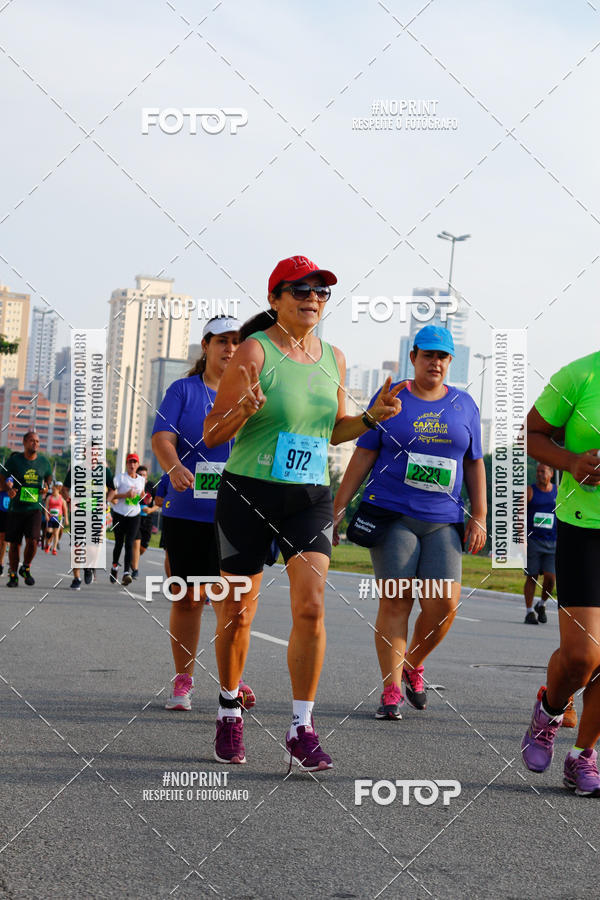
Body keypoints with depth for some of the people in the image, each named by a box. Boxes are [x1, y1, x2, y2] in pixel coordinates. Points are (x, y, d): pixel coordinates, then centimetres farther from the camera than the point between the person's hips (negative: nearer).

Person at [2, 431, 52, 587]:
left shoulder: (43, 462, 5)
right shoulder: (14, 460, -3)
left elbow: (48, 475, 24)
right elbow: (6, 479, -4)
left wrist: (46, 486, 4)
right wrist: (10, 489, -25)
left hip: (35, 508, 1)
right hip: (16, 508, -1)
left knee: (32, 541, -14)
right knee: (14, 543, 4)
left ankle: (26, 568, 12)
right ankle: (13, 575, 21)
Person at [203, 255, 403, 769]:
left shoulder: (333, 358, 9)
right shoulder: (255, 351, -8)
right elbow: (212, 435, -9)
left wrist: (371, 417, 5)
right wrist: (245, 409, -28)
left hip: (310, 498, 4)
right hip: (248, 494, -3)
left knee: (311, 607, -12)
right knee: (236, 613, 6)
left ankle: (302, 730, -4)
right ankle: (229, 713, 28)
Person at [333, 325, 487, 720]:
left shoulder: (464, 405, 11)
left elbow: (475, 464, 14)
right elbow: (363, 455, 3)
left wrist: (480, 517, 7)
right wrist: (338, 508, -2)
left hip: (443, 521, 2)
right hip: (392, 515, -2)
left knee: (444, 603, -8)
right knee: (395, 600, -7)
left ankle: (414, 664, 20)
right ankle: (392, 691, -1)